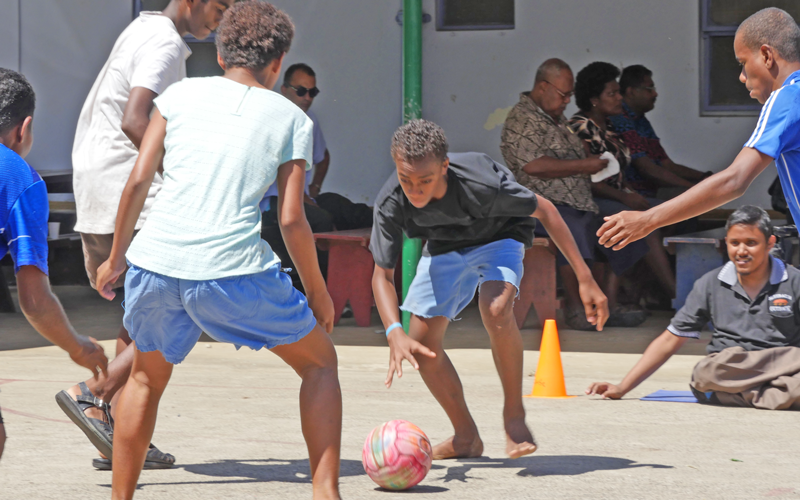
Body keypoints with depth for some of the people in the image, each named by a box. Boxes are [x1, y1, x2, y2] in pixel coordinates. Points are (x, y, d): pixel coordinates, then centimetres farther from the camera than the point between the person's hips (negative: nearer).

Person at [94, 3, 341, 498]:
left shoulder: (180, 94, 14)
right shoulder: (292, 119, 10)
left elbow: (138, 181, 8)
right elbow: (291, 219, 4)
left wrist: (116, 258, 18)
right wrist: (318, 292, 16)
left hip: (156, 263, 2)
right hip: (234, 270, -2)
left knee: (147, 379, 27)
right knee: (319, 361, 18)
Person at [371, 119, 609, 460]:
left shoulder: (479, 184, -39)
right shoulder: (391, 203, -29)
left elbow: (543, 211, -24)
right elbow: (382, 275, -18)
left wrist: (585, 279, -22)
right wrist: (395, 333, -37)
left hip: (497, 237, -4)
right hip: (444, 248, 4)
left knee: (495, 310, -33)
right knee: (422, 340, -5)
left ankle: (514, 414, -14)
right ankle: (466, 437, 14)